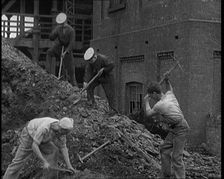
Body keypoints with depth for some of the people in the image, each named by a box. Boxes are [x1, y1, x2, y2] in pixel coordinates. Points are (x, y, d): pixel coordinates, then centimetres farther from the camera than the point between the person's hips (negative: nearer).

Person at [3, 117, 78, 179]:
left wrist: (69, 166, -19)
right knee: (19, 161, -5)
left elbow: (63, 148, -14)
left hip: (38, 136, 6)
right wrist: (45, 162, -40)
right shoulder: (44, 128, -44)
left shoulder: (62, 129, -23)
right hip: (29, 136, -6)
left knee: (53, 151, -4)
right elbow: (34, 146, -39)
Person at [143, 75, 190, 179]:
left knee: (176, 157, -10)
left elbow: (148, 114, -2)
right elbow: (170, 90, 31)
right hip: (174, 129, 10)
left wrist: (146, 102, 13)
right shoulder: (169, 95, 3)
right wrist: (167, 80, 13)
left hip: (180, 129, -10)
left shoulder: (159, 105, -21)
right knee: (164, 150, 13)